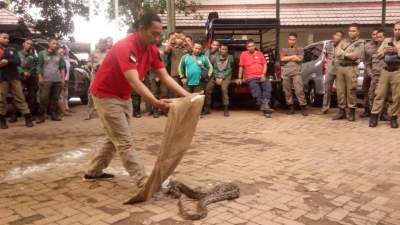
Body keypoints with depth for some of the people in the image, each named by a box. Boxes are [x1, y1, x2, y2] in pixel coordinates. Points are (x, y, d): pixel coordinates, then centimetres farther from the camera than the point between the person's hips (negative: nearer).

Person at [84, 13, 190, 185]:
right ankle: (144, 183, -6)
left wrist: (187, 95, -17)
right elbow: (134, 82, -41)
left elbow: (165, 76, -7)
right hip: (106, 95, -9)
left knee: (116, 138, 19)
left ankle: (93, 172, 34)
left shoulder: (152, 49, -4)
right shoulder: (125, 47, -30)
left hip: (124, 96, 9)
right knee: (125, 142, -8)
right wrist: (156, 103, -53)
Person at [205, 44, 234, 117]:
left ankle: (226, 109, -25)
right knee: (208, 88, -17)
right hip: (216, 76, 3)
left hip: (226, 76, -3)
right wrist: (217, 78, -11)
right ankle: (207, 107, -4)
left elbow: (229, 70, -5)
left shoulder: (230, 57, 0)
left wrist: (222, 78, -13)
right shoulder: (216, 57, 7)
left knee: (224, 88, -31)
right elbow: (215, 69, 5)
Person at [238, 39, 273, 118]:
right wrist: (239, 78, 6)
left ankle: (265, 104, -38)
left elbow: (265, 64, 13)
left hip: (261, 77, 2)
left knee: (268, 86, -29)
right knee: (256, 89, -31)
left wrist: (263, 74, -3)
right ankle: (263, 106, -37)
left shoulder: (260, 53, 18)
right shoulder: (243, 54, 12)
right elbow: (241, 67, 12)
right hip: (250, 78, -2)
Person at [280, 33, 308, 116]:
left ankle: (303, 107, -8)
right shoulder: (284, 49, 18)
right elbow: (282, 59, 0)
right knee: (287, 91, 1)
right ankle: (291, 107, 12)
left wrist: (287, 58, 2)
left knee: (299, 90, -13)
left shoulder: (300, 49, 15)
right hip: (286, 73, 2)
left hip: (296, 72, -2)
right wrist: (293, 56, -1)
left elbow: (299, 59, -3)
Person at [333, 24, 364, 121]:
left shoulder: (360, 43, 4)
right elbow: (337, 52, 5)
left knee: (351, 90, -4)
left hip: (351, 68, -4)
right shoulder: (343, 41, 19)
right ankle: (341, 111, 11)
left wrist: (343, 54, 0)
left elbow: (354, 56, -11)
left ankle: (352, 111, 3)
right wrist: (348, 54, -6)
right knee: (340, 90, 4)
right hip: (340, 67, 4)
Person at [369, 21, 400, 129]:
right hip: (385, 71, 2)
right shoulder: (387, 41, 17)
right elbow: (378, 54, 14)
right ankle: (374, 116, 2)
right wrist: (385, 50, -5)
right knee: (380, 93, 0)